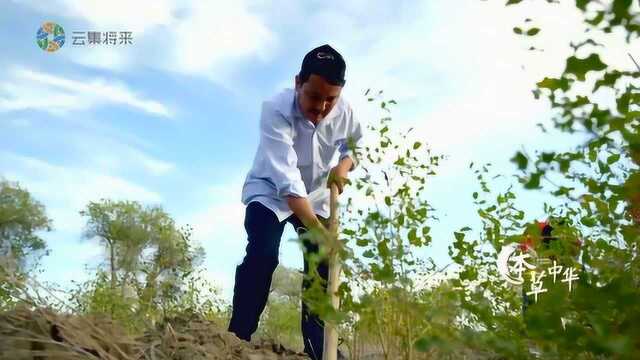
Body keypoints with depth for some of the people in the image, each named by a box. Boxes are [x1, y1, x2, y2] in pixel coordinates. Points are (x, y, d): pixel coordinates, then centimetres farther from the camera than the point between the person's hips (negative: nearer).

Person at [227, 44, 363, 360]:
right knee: (262, 255, -24)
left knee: (323, 263, -4)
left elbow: (355, 144, 2)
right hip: (271, 192, -4)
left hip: (316, 196, 4)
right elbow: (287, 179, -43)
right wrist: (317, 229, -52)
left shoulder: (344, 111, -21)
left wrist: (345, 164, -22)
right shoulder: (275, 111, -35)